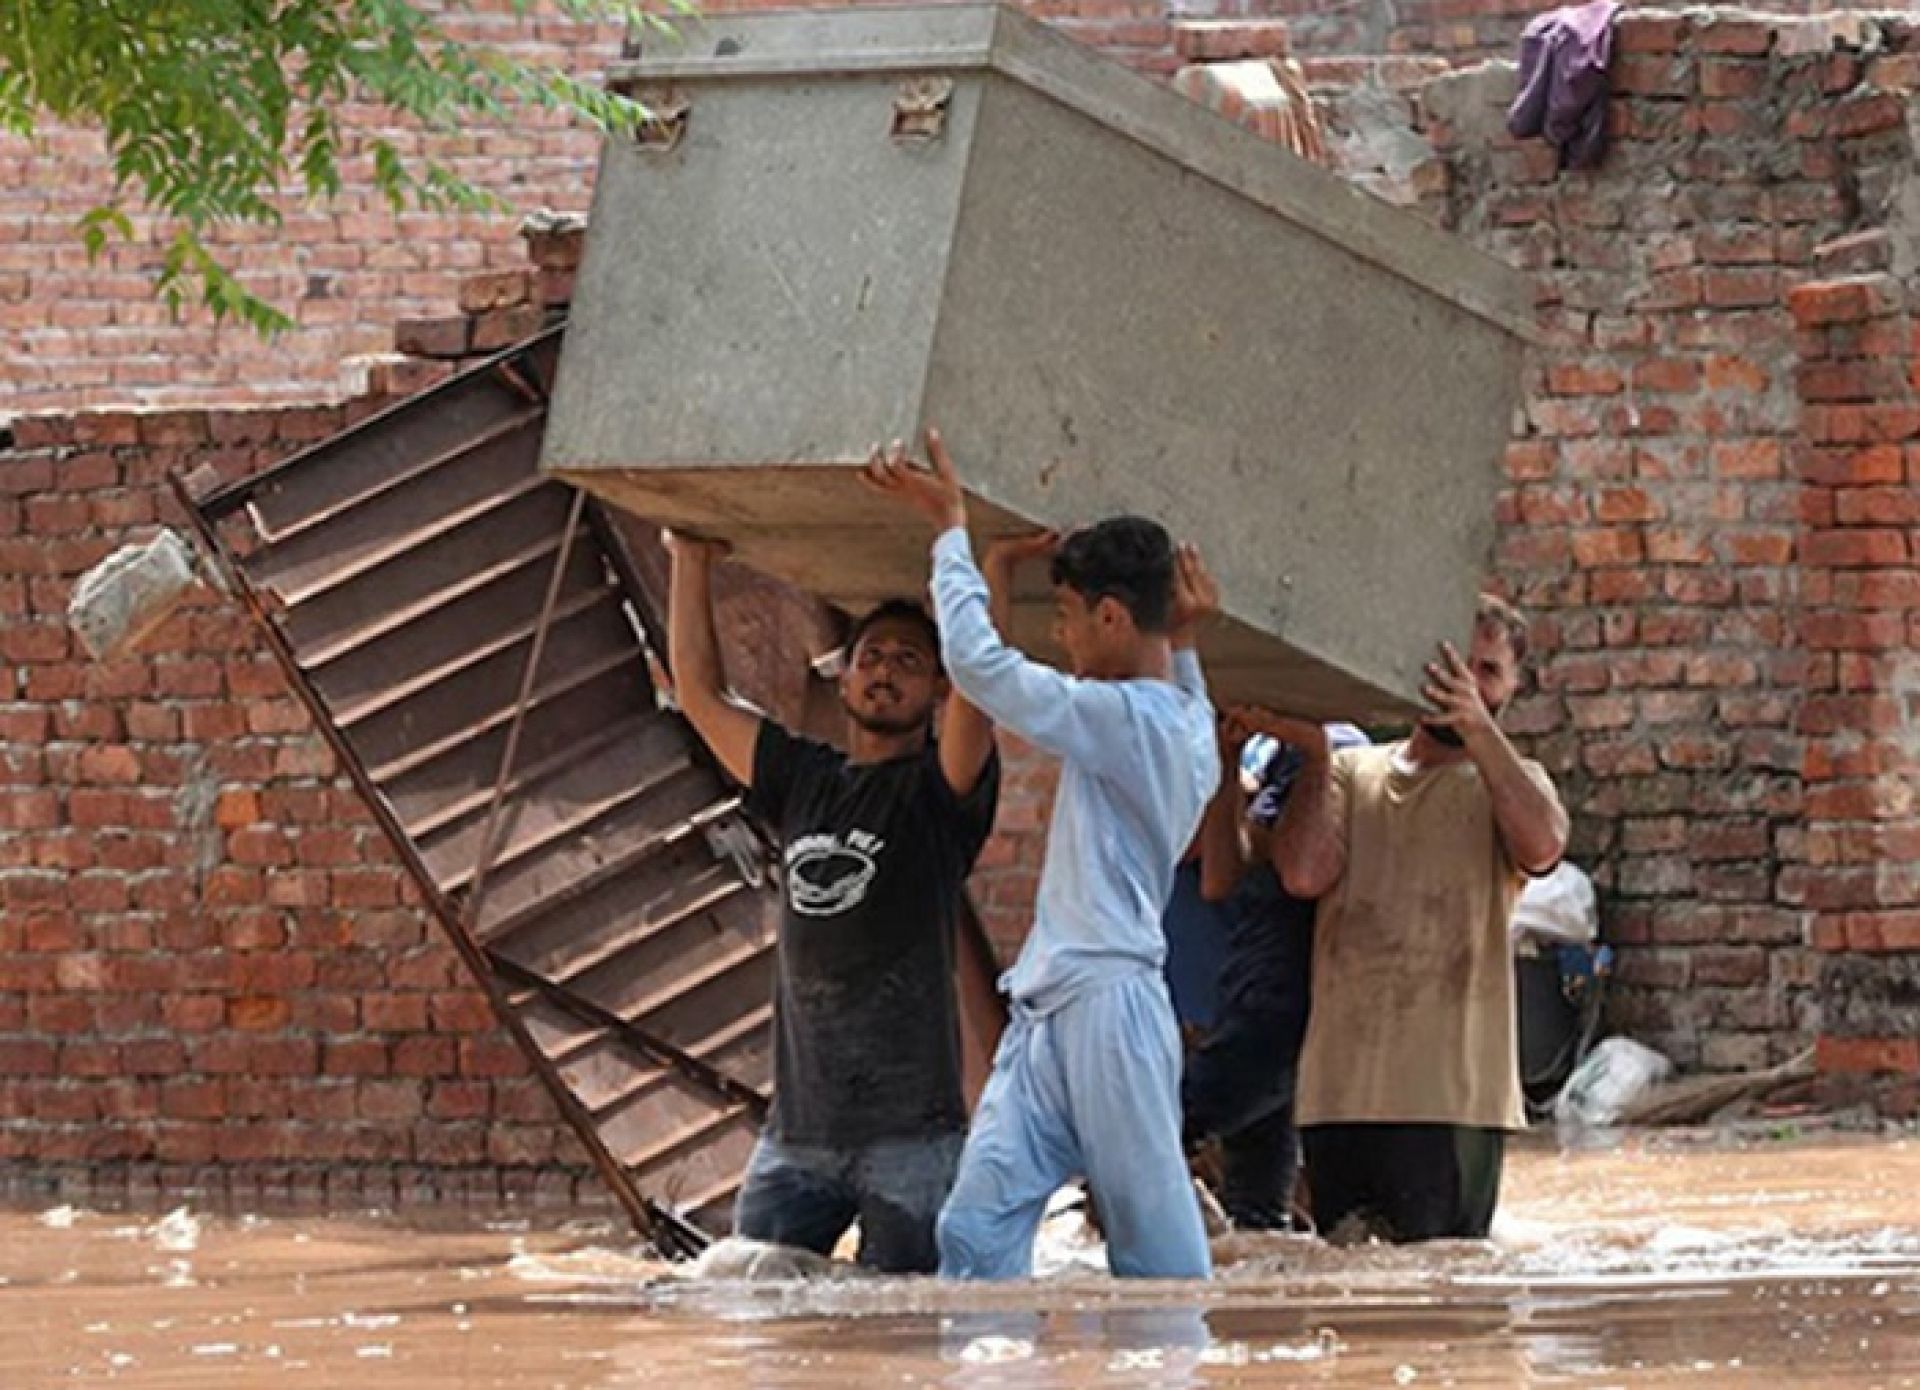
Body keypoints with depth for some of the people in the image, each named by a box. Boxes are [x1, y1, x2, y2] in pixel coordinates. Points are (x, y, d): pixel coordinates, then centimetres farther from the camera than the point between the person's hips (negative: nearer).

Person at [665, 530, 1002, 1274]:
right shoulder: (802, 781, 17)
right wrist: (690, 563, 18)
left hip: (909, 1128, -5)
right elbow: (701, 693, 23)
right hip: (799, 1123, 5)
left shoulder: (937, 790, 1)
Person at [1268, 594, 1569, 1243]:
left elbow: (1543, 845, -15)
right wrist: (1314, 753, 0)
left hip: (1452, 1098, -3)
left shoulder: (1508, 782, 10)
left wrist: (1479, 730, -21)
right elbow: (1305, 874, -1)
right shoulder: (1353, 773, 17)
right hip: (1341, 1091, 3)